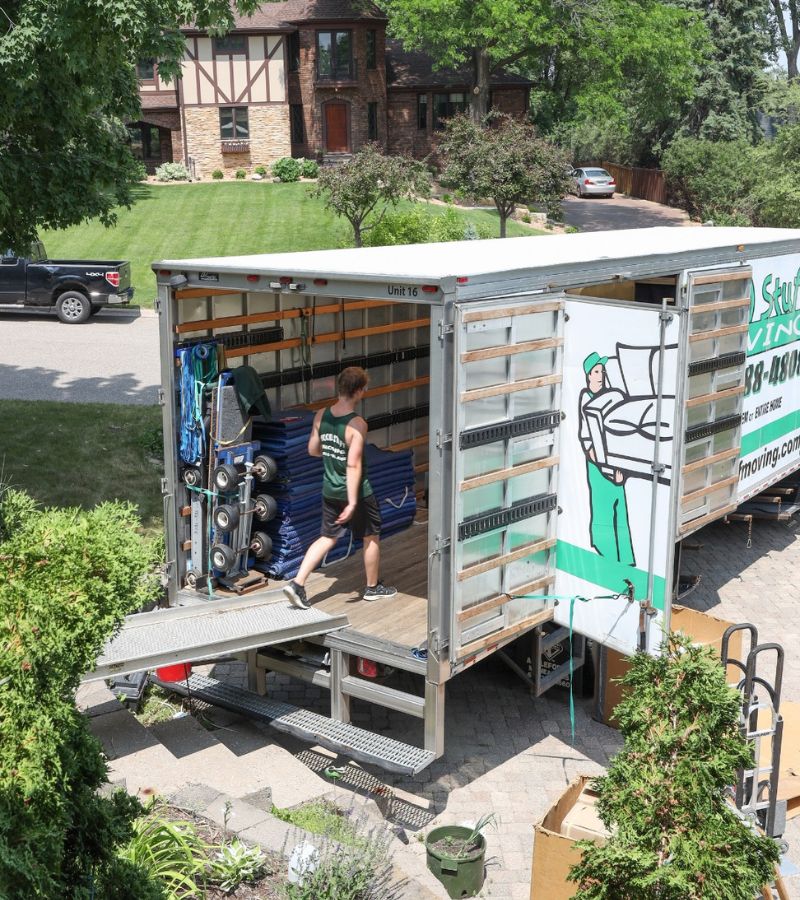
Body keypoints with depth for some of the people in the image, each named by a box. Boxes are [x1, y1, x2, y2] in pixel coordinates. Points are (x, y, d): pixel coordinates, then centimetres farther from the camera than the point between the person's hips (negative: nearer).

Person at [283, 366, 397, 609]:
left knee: (328, 537, 15)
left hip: (329, 490, 6)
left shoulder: (321, 416, -4)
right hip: (355, 491, -6)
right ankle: (373, 587, 29)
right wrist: (353, 502, -25)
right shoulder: (357, 424, -23)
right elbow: (353, 465, -26)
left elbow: (312, 450, 7)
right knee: (371, 537, 15)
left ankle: (297, 584, 3)